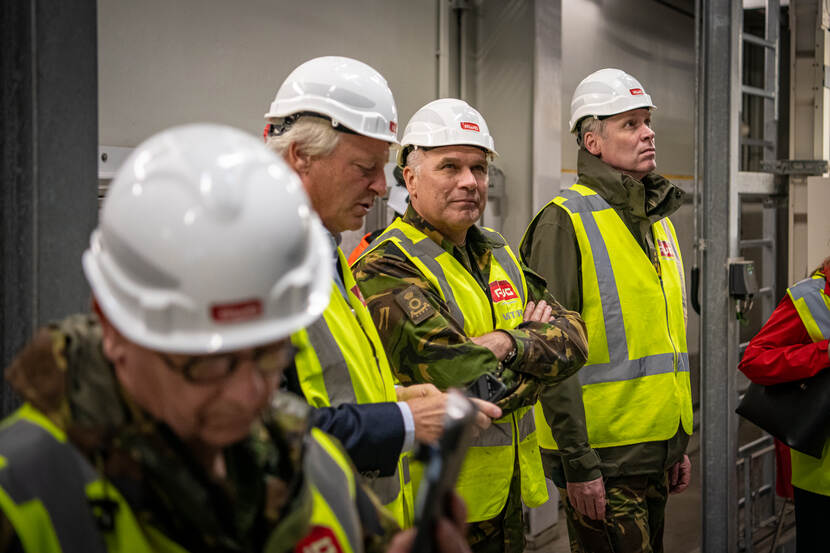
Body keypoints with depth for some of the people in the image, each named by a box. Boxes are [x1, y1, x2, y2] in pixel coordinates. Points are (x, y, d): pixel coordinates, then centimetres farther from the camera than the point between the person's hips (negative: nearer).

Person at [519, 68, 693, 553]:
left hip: (656, 454, 8)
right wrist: (577, 463, -19)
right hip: (603, 459, -8)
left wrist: (679, 445, 19)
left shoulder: (658, 220, 15)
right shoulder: (565, 222, -11)